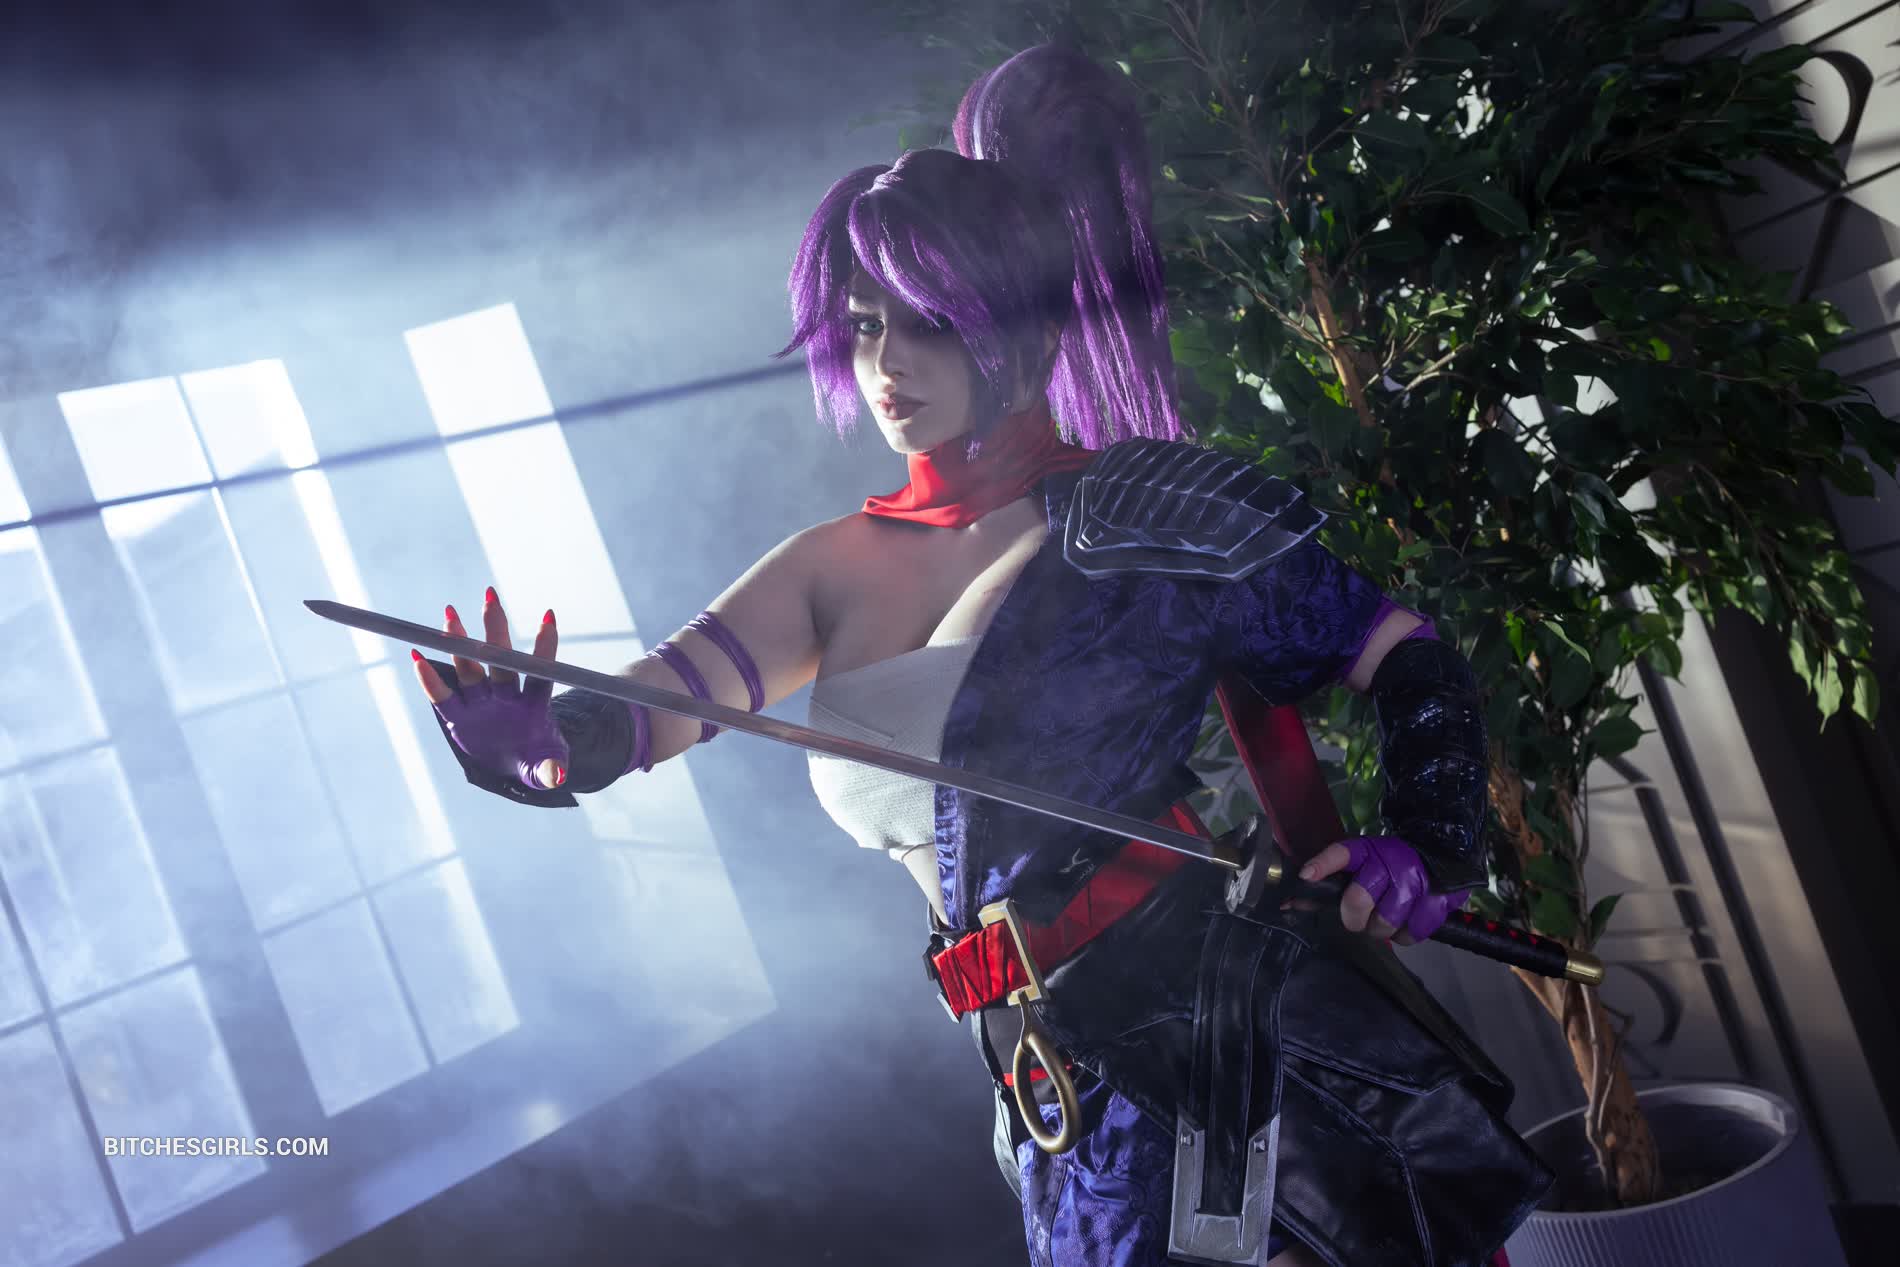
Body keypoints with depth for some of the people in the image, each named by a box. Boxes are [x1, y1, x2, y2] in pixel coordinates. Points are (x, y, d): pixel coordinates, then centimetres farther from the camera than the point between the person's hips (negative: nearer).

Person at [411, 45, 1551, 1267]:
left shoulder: (1134, 514, -5)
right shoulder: (836, 568, 9)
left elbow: (1410, 662, -1)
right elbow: (637, 710, -4)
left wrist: (1430, 848, -16)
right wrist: (537, 740, -25)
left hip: (1243, 1002, -5)